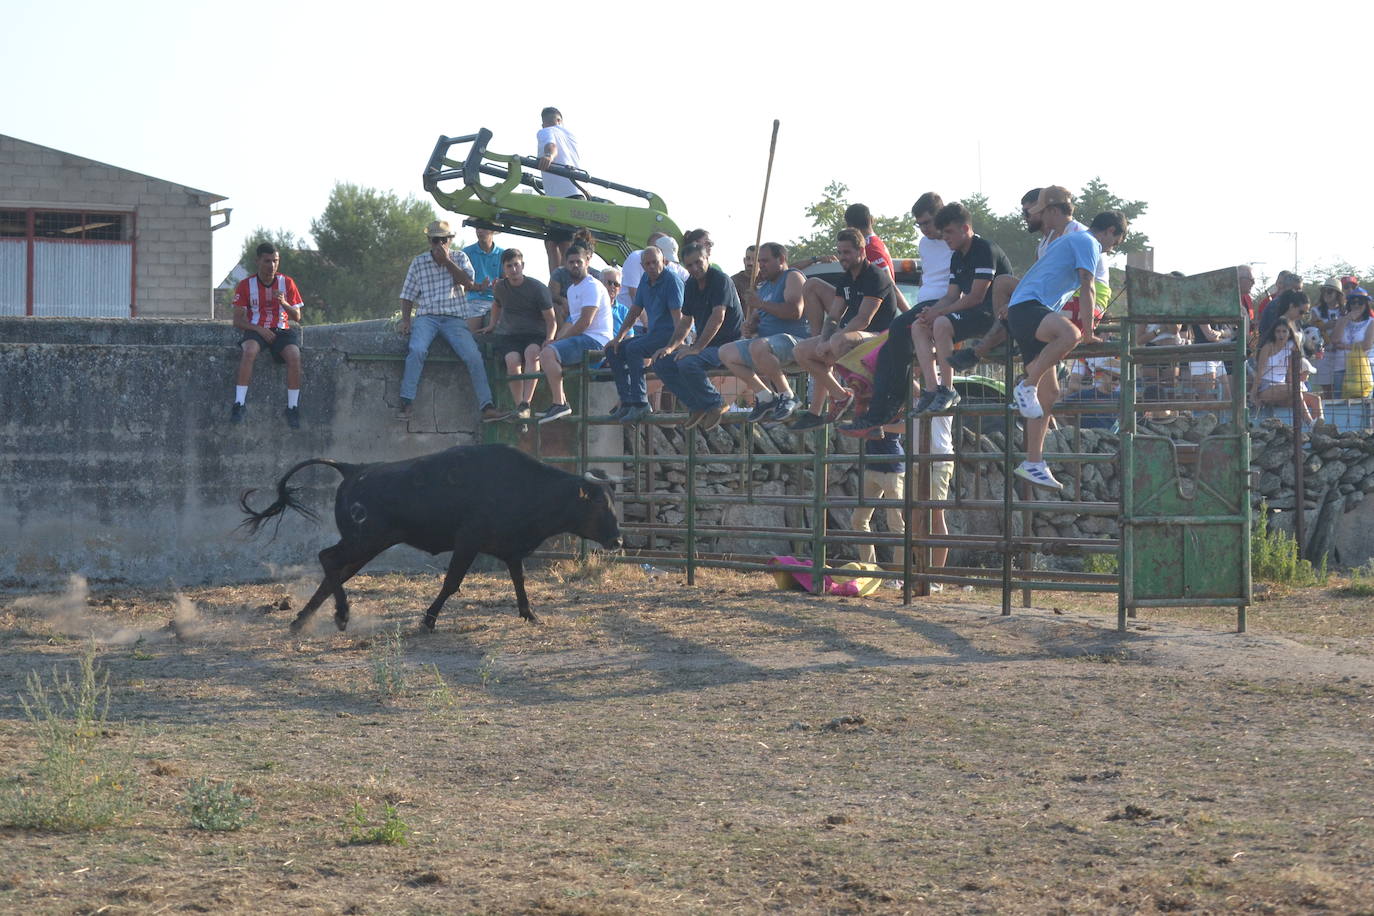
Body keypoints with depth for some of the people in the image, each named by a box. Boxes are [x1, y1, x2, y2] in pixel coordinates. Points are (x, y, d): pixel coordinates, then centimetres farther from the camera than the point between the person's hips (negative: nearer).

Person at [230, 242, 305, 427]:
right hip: (255, 330, -1)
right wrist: (259, 329, -16)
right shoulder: (246, 285, 1)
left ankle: (293, 408, -23)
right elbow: (237, 320, -1)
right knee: (249, 352, -36)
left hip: (281, 330, 1)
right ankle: (239, 404, -37)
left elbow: (297, 318, 3)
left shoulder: (287, 283, 4)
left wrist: (284, 304, -18)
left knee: (294, 356, -31)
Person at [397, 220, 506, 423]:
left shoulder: (459, 258, 14)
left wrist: (446, 260, -6)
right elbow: (407, 295, 14)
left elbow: (468, 282, -4)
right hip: (426, 317, 0)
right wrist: (405, 319, -1)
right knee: (417, 349, -30)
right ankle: (407, 402, -30)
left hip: (454, 317, 1)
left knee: (473, 356, -20)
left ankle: (486, 406, -20)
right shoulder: (418, 262, 13)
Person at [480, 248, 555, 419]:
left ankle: (525, 404, -44)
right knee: (512, 360, -32)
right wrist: (492, 325, 30)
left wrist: (549, 339, -19)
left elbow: (551, 320, -3)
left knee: (532, 353, -37)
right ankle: (518, 406, -32)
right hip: (510, 336, 3)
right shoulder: (500, 287, 10)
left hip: (535, 336, -3)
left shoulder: (538, 288, -2)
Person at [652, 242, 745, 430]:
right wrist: (671, 346, 2)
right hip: (705, 344, 9)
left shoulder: (720, 280, -15)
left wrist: (697, 348, -28)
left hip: (728, 344, -9)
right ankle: (698, 407, -1)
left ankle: (716, 405, -12)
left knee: (688, 363, -32)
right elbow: (686, 321, 18)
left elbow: (718, 318, -24)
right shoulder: (691, 284, 11)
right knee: (661, 363, -6)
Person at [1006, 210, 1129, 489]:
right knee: (1070, 334, -40)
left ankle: (1033, 464, 7)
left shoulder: (1069, 241, 31)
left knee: (1049, 392, 7)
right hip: (1028, 307, -10)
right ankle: (1028, 385, -27)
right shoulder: (1088, 243, 0)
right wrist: (1089, 330, -2)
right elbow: (1088, 288, -6)